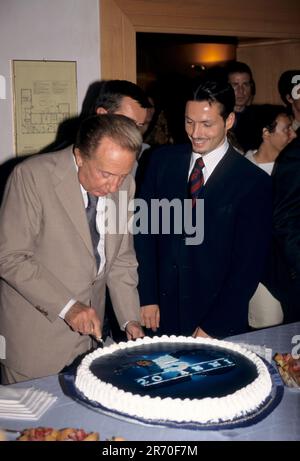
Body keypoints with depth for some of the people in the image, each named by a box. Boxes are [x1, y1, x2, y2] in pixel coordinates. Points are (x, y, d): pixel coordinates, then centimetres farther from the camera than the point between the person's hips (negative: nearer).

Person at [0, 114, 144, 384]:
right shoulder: (32, 176, -19)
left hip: (89, 329, 5)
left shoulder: (124, 184, -3)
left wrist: (130, 319, -3)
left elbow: (121, 258, 5)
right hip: (35, 329, -4)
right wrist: (66, 306, -22)